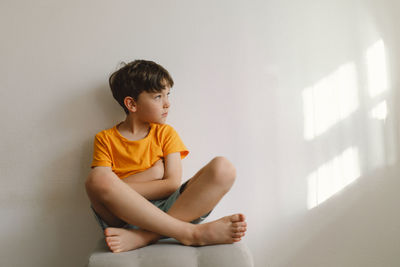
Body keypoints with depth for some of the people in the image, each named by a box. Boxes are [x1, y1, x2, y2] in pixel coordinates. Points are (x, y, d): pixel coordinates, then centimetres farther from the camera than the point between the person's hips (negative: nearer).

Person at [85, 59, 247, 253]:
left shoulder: (166, 133, 13)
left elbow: (172, 184, 0)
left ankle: (143, 237, -29)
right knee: (97, 178, -34)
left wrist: (124, 187, -6)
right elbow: (99, 184, -6)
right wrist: (152, 173, -9)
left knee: (222, 168, -20)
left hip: (168, 209, 2)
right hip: (125, 214, -1)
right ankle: (192, 233, -29)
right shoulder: (105, 139, 9)